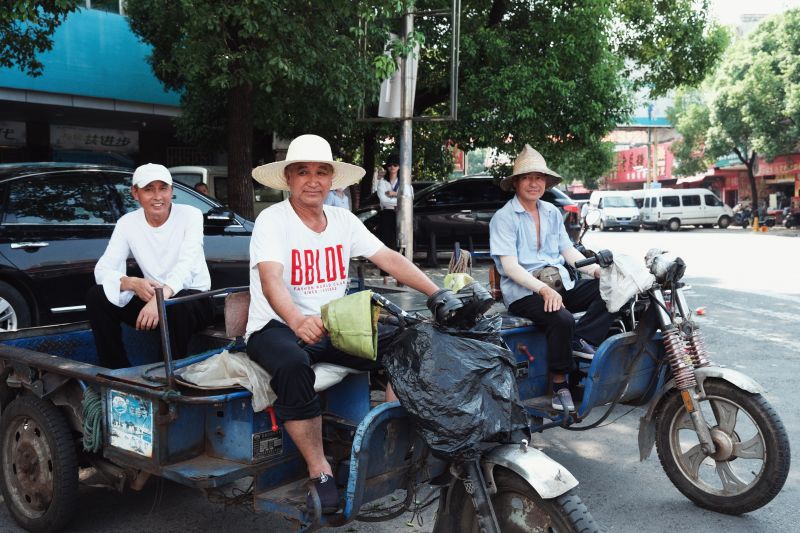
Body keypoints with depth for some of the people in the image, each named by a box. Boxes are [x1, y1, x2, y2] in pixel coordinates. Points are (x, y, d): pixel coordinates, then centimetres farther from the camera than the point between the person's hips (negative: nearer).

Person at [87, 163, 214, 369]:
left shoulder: (190, 215, -12)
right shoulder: (128, 223, -2)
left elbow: (187, 265, -27)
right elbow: (102, 269, -10)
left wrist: (160, 298, -46)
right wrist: (132, 283, -32)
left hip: (193, 299, -4)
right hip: (151, 298, 4)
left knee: (175, 304, -37)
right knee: (96, 297, -13)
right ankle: (119, 373, -4)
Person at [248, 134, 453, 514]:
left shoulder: (343, 220, 5)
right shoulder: (272, 220, -11)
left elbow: (390, 260, -2)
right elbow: (270, 279, -29)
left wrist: (437, 294, -16)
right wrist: (298, 322, -49)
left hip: (333, 326, 5)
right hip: (277, 327, -5)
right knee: (293, 366, -37)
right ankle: (320, 473, -24)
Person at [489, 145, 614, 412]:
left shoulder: (552, 212, 17)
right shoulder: (504, 217, -4)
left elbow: (569, 251, 16)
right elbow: (510, 266, -13)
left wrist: (598, 269, -4)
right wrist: (543, 289, -27)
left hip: (560, 285, 7)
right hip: (523, 292, -7)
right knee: (561, 319, -34)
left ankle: (581, 340, -21)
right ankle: (560, 385, -18)